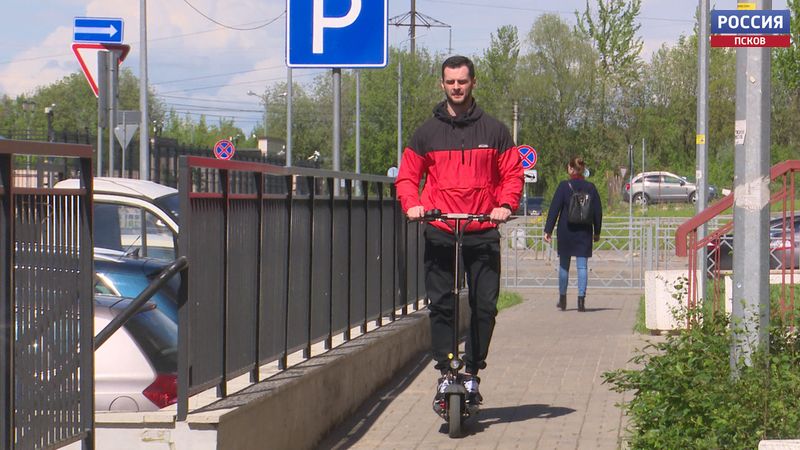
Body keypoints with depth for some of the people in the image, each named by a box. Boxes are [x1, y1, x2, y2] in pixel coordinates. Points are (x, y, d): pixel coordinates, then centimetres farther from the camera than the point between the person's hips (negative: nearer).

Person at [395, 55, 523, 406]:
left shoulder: (494, 131, 10)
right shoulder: (427, 132, 12)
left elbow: (512, 174, 9)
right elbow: (407, 176, 12)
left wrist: (505, 205, -9)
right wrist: (412, 204, -7)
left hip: (483, 233, 0)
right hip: (439, 233, 1)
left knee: (485, 305, -4)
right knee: (441, 304, -3)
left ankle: (472, 373, 6)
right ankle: (445, 373, 3)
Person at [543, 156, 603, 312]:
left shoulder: (564, 186, -7)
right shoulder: (590, 188, 1)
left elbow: (554, 209, -8)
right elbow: (598, 211, 6)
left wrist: (548, 230, -4)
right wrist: (597, 232, 15)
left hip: (566, 232, -1)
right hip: (585, 233, 1)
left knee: (564, 265, 12)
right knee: (582, 266, 1)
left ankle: (562, 299, 19)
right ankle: (581, 300, -8)